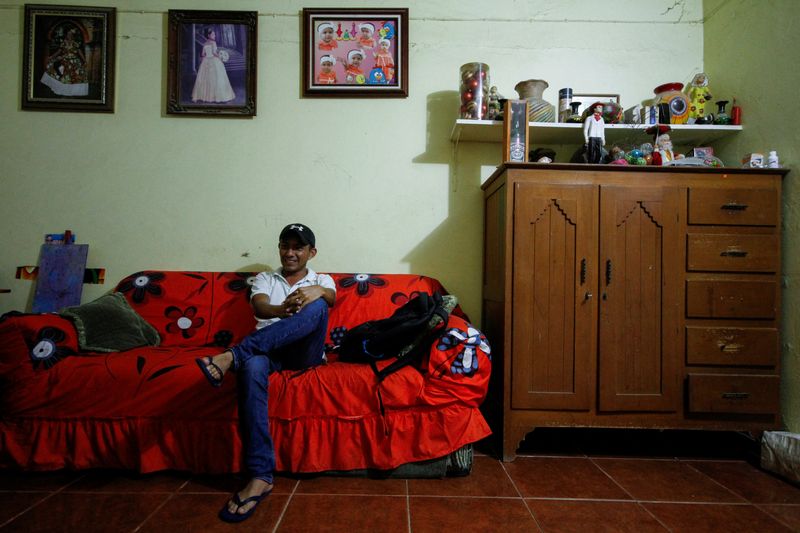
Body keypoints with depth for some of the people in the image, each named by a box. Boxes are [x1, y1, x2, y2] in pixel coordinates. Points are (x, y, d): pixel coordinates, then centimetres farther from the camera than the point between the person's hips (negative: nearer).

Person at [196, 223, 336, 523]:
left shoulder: (322, 280, 20)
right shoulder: (264, 279, 21)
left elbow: (331, 298, -6)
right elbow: (259, 307, -2)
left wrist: (316, 292, -32)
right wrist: (281, 311, -28)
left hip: (305, 352, 0)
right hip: (269, 350, 0)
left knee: (317, 306, -32)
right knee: (252, 368, -39)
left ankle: (231, 356, -41)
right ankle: (260, 476, -41)